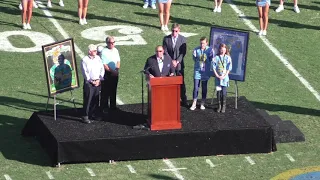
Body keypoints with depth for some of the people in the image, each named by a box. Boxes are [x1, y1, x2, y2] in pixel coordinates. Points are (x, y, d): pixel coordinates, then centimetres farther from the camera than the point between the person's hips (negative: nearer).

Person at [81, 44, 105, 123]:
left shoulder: (98, 58, 8)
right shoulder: (85, 60, -7)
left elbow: (102, 69, 9)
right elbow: (85, 73, -10)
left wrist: (99, 80, -3)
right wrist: (92, 81, -11)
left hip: (97, 82, 5)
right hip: (89, 82, -5)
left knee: (96, 99, 9)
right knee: (87, 100, -4)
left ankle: (94, 114, 21)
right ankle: (85, 116, 1)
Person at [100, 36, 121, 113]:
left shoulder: (115, 50, 9)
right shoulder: (104, 52, -13)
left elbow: (118, 61, 15)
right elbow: (104, 65, -17)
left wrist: (117, 68, -3)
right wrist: (111, 71, -18)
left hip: (115, 74, 6)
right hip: (107, 74, -6)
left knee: (113, 91, 14)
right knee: (105, 92, -2)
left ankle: (113, 106, 25)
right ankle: (105, 107, 4)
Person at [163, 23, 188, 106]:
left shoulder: (183, 39, -1)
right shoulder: (166, 39, 1)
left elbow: (183, 52, -5)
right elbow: (165, 51, -2)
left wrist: (177, 61, -14)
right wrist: (171, 61, -11)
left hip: (179, 64, -1)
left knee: (181, 83, 4)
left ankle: (183, 100, 12)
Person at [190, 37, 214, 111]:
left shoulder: (210, 50, -6)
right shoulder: (196, 49, -3)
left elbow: (211, 60, -2)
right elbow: (194, 58, 3)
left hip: (205, 71, 0)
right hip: (197, 71, 0)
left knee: (204, 87, 8)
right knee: (195, 87, -3)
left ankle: (202, 104, 18)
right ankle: (194, 104, 3)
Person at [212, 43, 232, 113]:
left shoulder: (228, 58, 0)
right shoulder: (216, 57, 2)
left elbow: (229, 68, -1)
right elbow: (213, 67, 1)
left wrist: (224, 76, -9)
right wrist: (217, 75, -7)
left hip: (225, 77, -1)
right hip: (218, 77, 1)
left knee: (224, 92, -3)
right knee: (218, 92, 1)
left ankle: (223, 106, 8)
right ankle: (219, 106, 12)